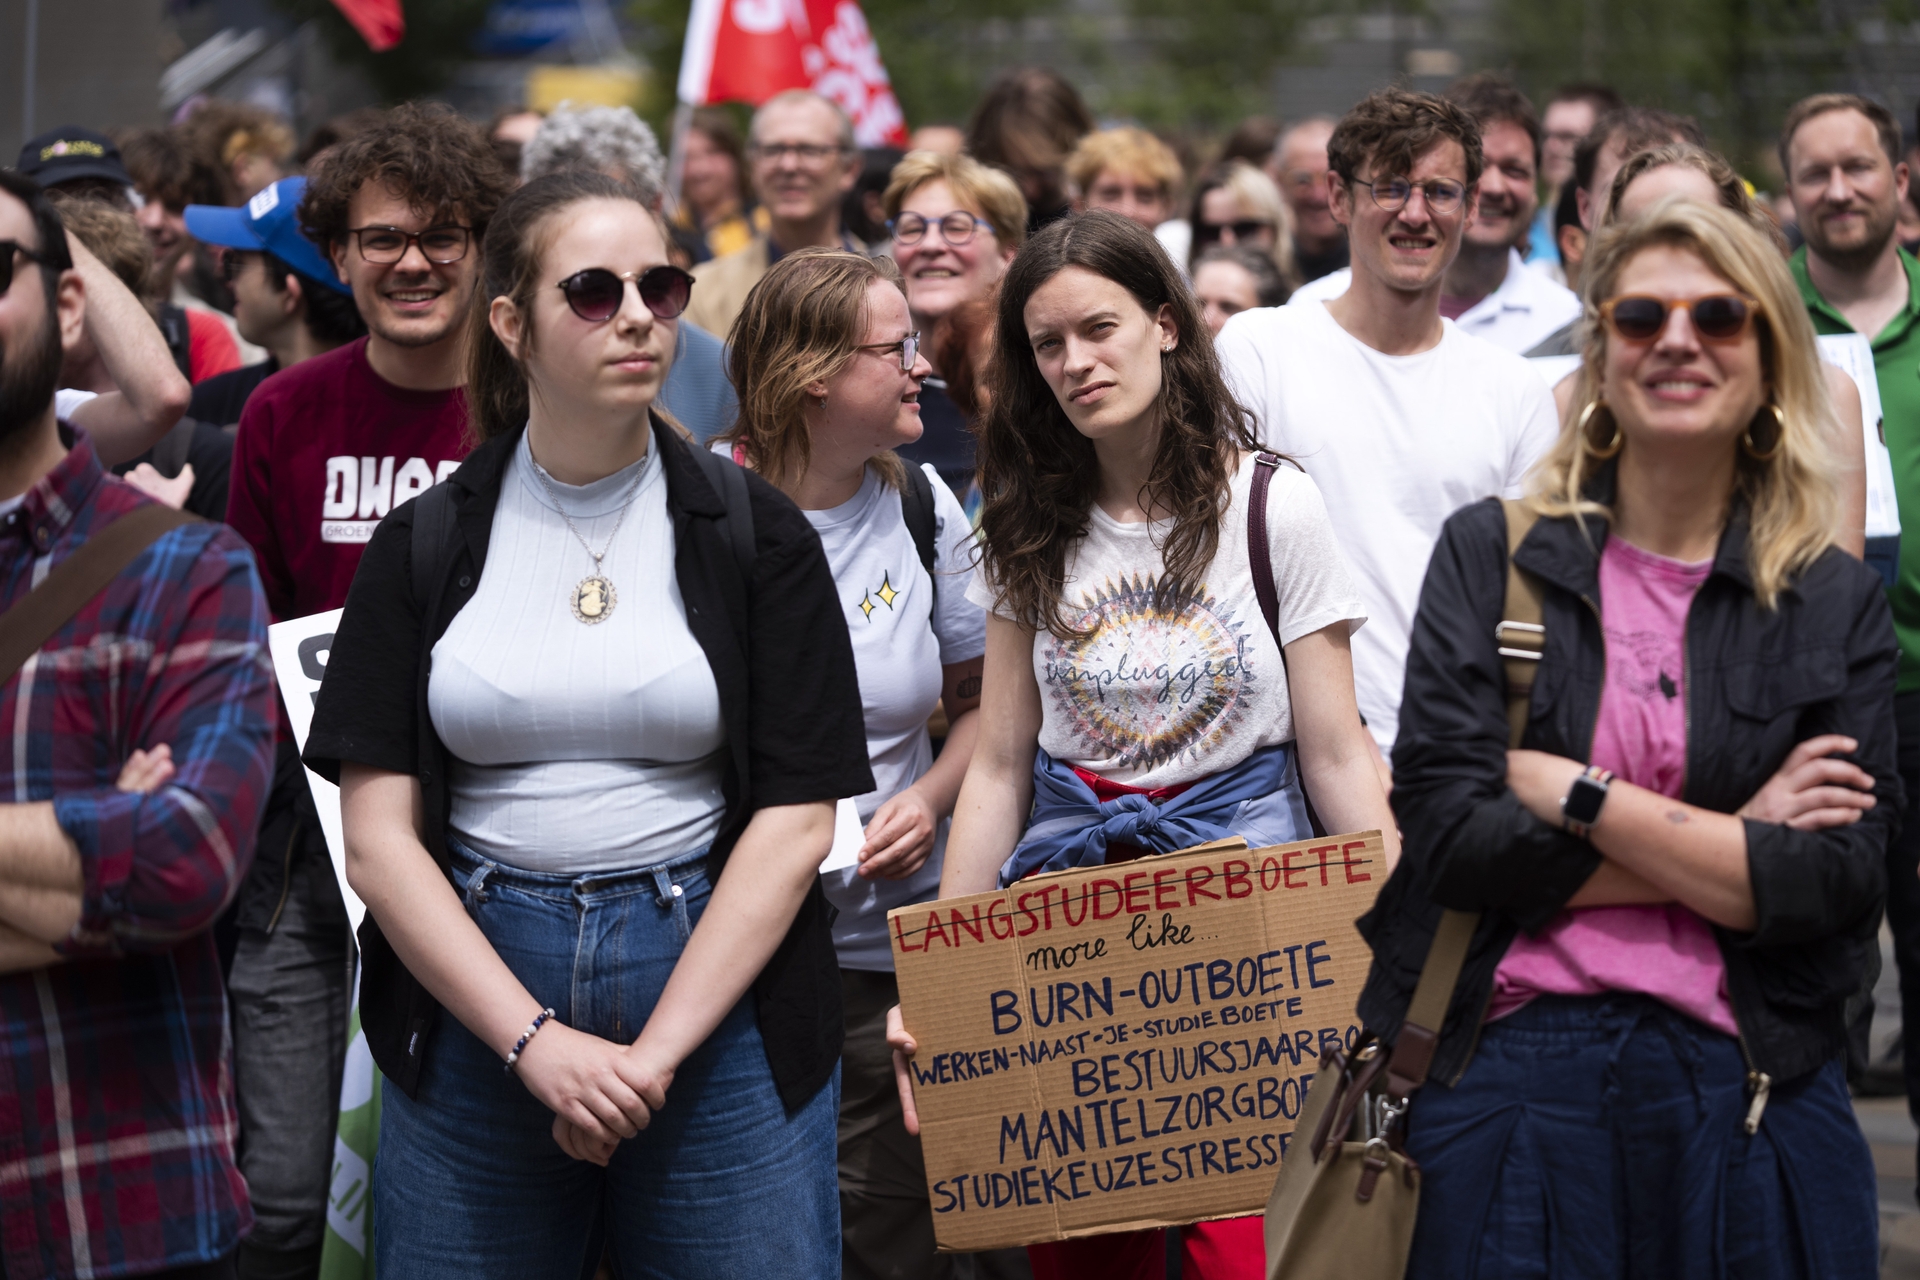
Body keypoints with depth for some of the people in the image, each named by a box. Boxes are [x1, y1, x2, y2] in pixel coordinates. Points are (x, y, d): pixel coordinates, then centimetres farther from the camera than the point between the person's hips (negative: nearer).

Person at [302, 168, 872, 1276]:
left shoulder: (754, 533, 2)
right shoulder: (423, 546, 3)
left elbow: (796, 819, -4)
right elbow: (379, 835, -2)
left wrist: (656, 1052, -13)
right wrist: (537, 1041, -14)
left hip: (720, 990, -1)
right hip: (470, 1007, 1)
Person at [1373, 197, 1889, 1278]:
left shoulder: (1840, 603, 4)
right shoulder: (1491, 556, 2)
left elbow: (1840, 885, -7)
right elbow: (1447, 834, -9)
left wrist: (1570, 790, -11)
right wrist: (1731, 848, -10)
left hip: (1746, 1099, 1)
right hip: (1511, 1082, -1)